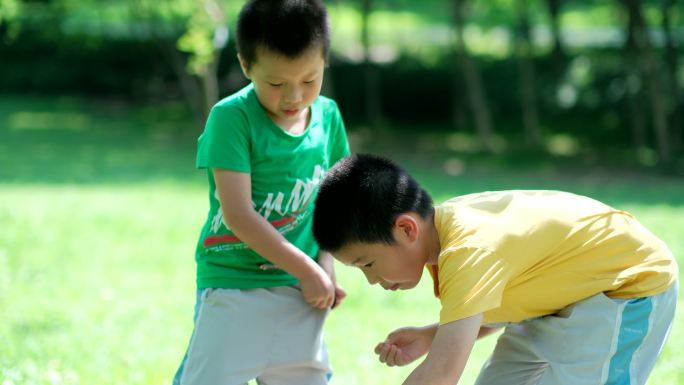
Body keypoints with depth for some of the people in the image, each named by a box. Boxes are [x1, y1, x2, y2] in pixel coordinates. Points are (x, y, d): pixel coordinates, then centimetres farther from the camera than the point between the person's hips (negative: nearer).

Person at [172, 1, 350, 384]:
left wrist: (326, 263, -1)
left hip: (302, 294, 5)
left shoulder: (327, 115, 5)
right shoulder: (232, 117, -13)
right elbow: (239, 215, -17)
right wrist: (307, 270, -13)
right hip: (234, 288, -5)